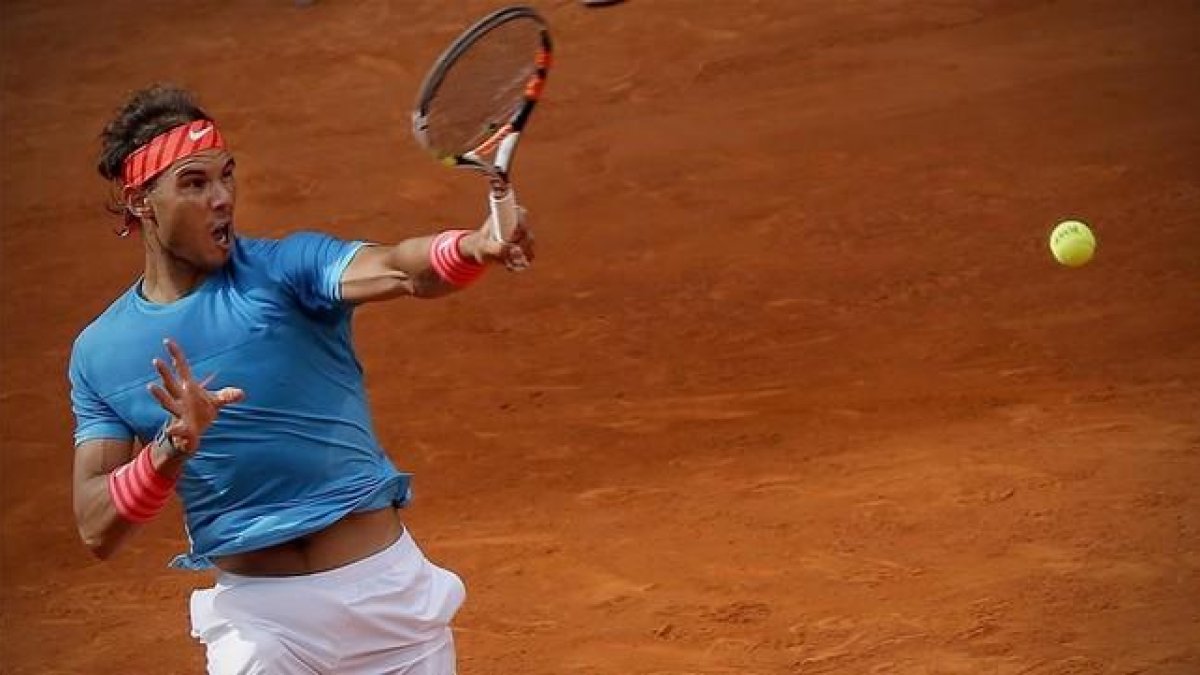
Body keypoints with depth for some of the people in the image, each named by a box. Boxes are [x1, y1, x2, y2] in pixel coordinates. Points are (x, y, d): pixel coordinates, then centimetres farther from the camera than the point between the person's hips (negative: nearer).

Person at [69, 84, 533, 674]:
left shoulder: (286, 268, -5)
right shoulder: (99, 353, 2)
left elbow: (400, 269, -26)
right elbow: (96, 531, -3)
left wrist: (475, 247, -48)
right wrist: (170, 448, -21)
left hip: (387, 588, -1)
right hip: (255, 621, 1)